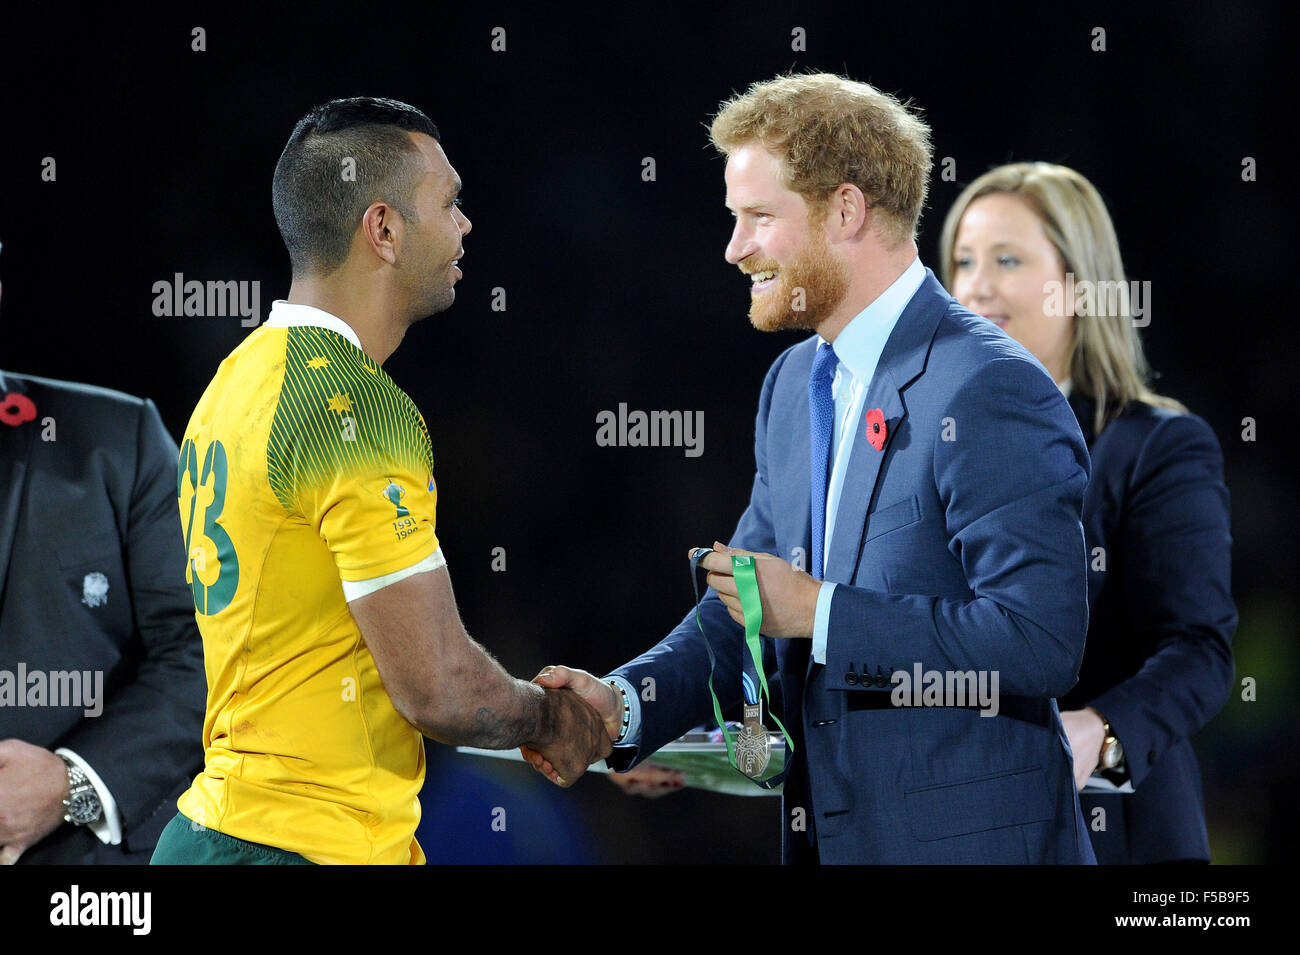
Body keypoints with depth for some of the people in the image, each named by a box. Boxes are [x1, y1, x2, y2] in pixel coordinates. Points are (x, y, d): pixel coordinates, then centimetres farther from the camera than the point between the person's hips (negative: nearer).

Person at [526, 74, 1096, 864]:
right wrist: (623, 703, -5)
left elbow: (1042, 641, -23)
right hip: (830, 831, 8)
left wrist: (819, 612, -20)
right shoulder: (794, 384, 12)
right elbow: (747, 610, 13)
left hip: (965, 842, -8)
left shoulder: (991, 393, -16)